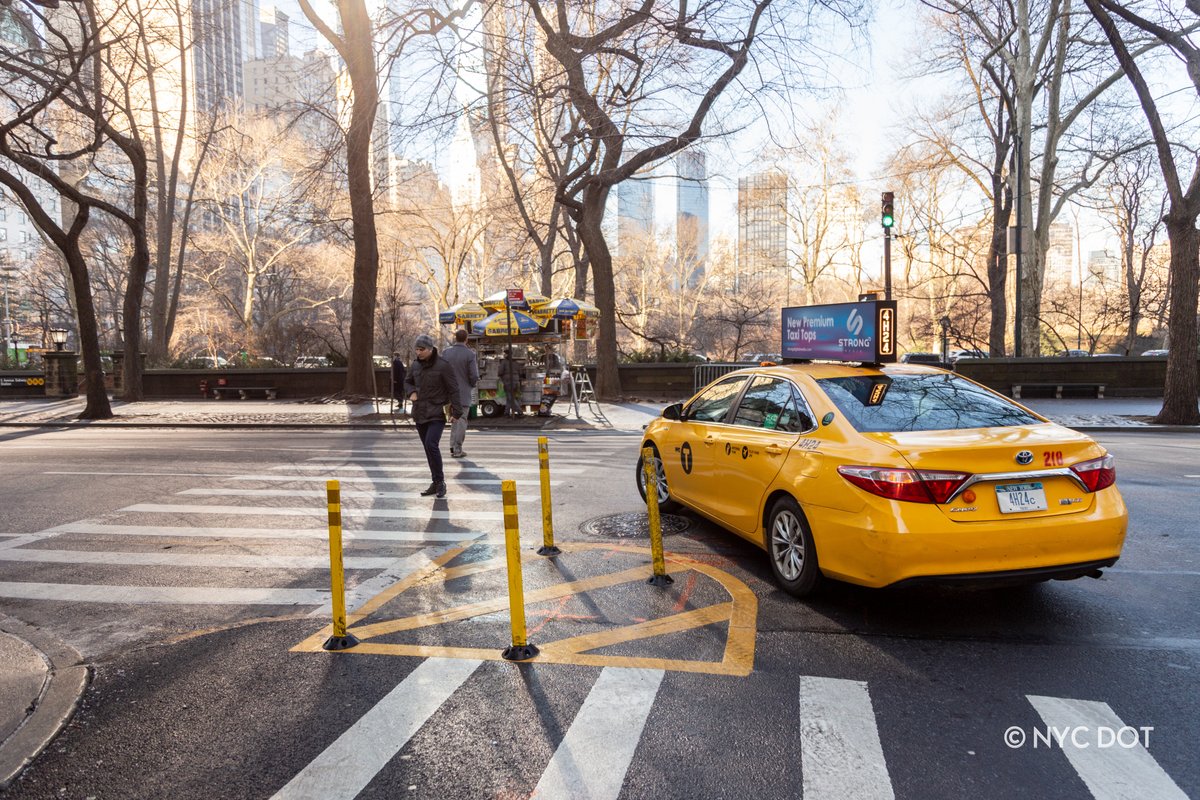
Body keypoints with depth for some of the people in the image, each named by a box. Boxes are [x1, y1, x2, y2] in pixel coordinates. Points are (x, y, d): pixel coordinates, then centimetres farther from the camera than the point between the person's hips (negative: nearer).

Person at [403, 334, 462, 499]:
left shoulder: (443, 366, -10)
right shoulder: (415, 365, 8)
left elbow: (453, 390, -9)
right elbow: (407, 381, 24)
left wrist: (456, 412, -12)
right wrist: (411, 392, 1)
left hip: (437, 414, -6)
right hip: (420, 414, 6)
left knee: (432, 445, -20)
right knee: (428, 449, 9)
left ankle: (440, 481, -6)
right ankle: (436, 483, 18)